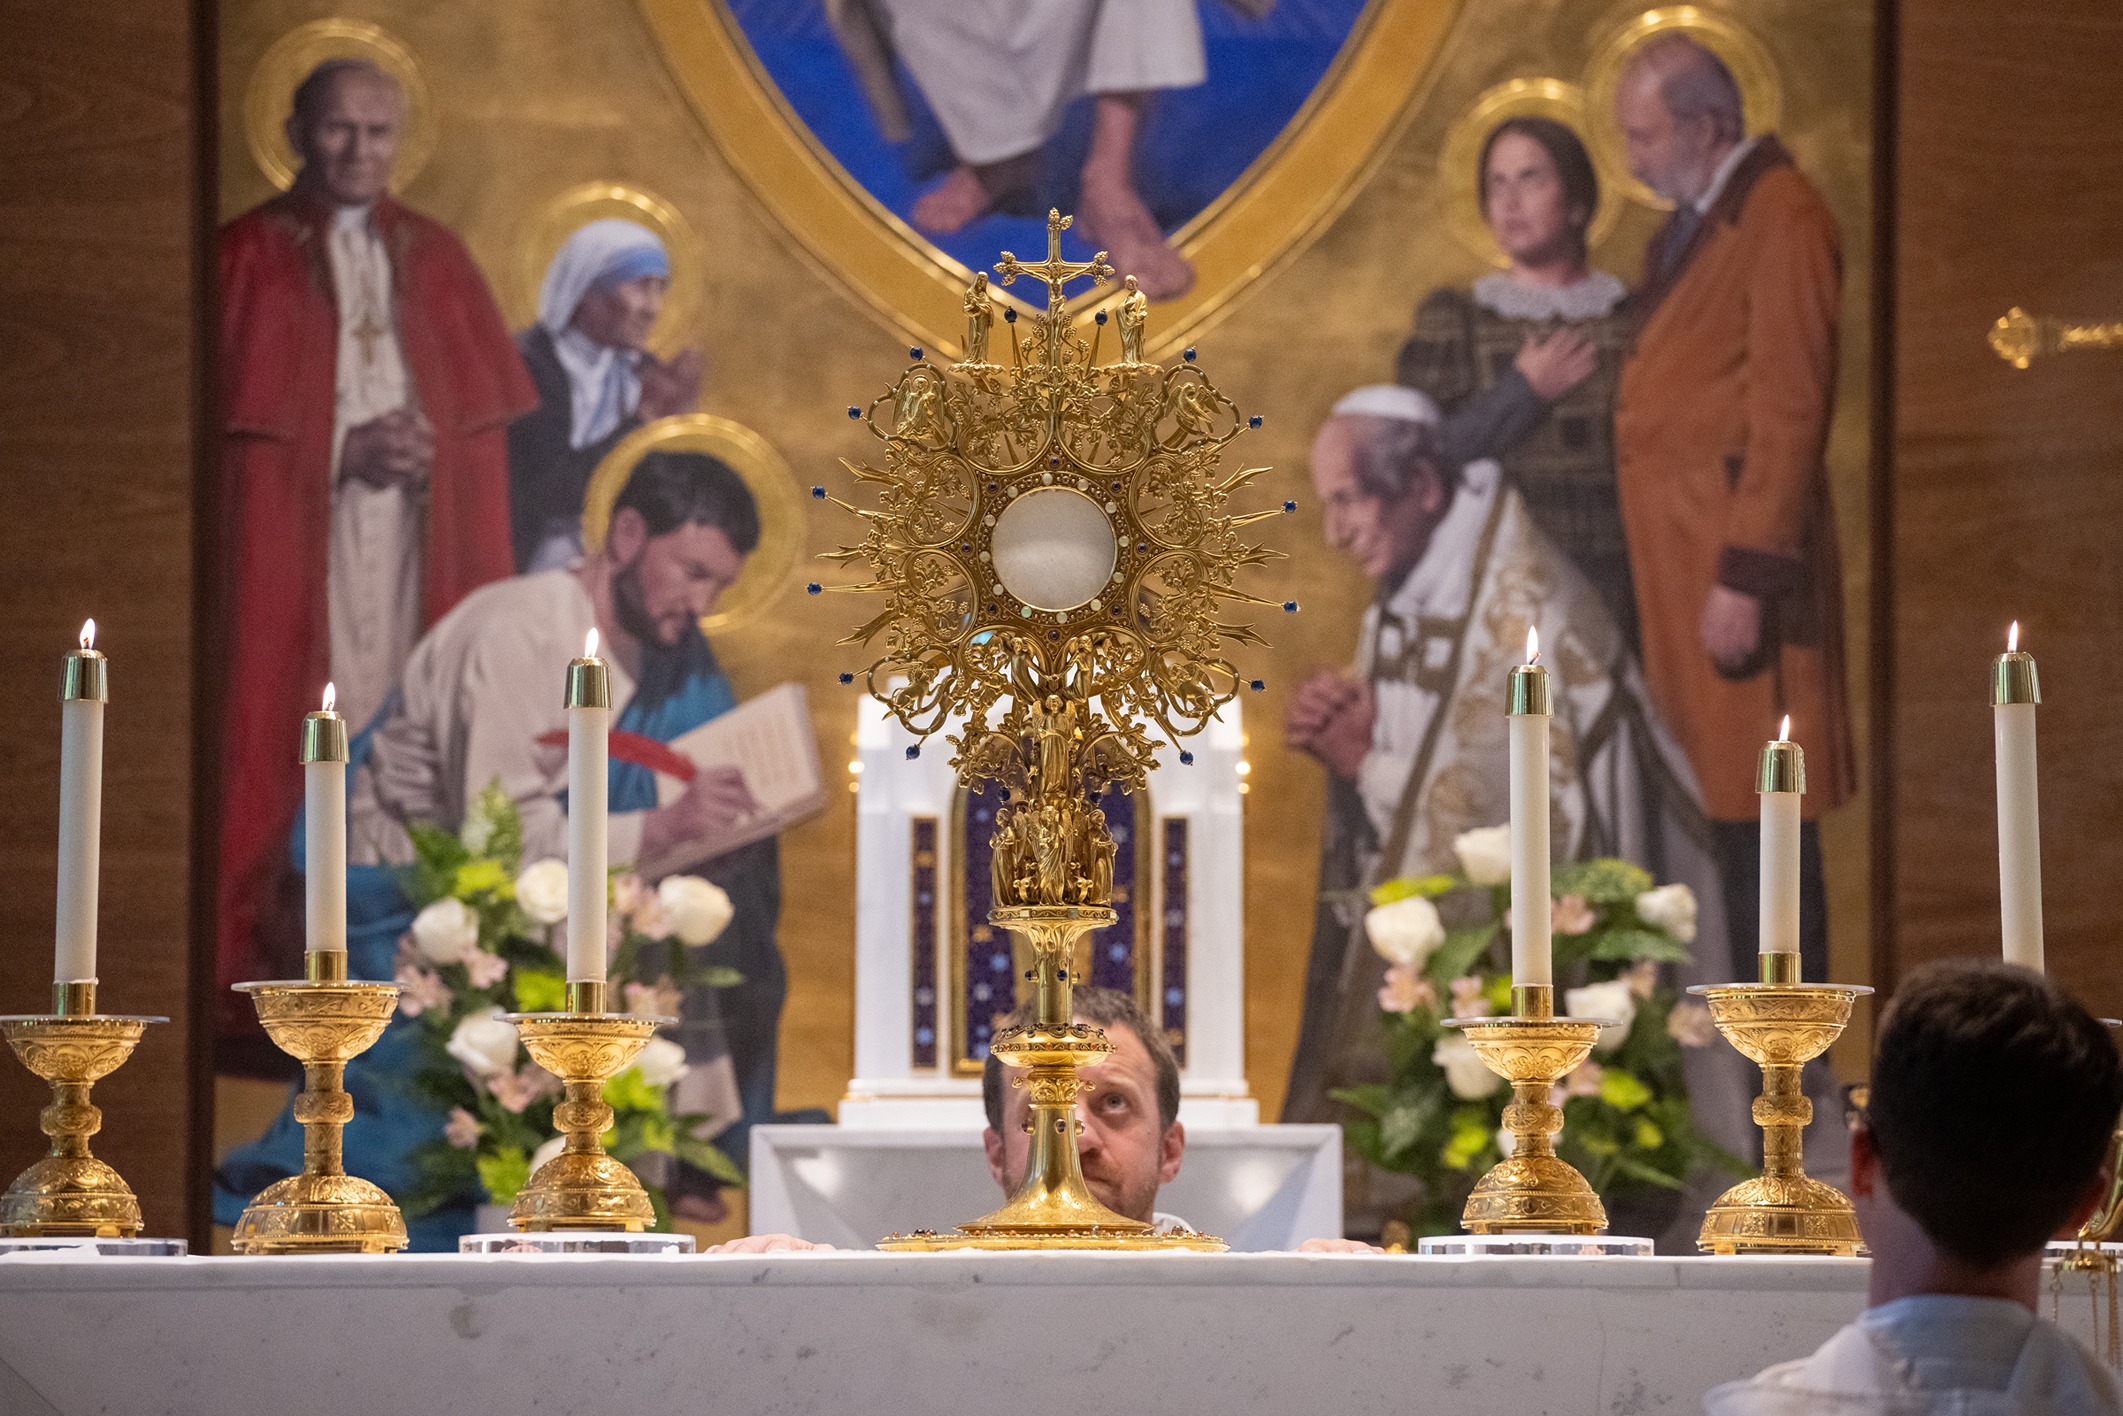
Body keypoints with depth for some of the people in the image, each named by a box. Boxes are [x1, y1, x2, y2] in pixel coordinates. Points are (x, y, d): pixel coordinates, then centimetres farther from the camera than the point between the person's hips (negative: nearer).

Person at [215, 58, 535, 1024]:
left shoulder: (433, 259, 13)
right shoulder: (250, 258, 0)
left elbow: (488, 408, 12)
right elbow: (234, 415, -4)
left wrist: (432, 445, -7)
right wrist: (344, 451, -12)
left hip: (417, 537, 4)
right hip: (290, 542, -3)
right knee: (291, 741, -7)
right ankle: (274, 952, -7)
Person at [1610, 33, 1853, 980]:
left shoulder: (1781, 218, -10)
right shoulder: (1687, 227, 19)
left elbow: (1790, 412, -15)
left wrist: (1746, 580, -18)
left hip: (1735, 572, -9)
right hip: (1672, 567, 9)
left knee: (1755, 825, -6)